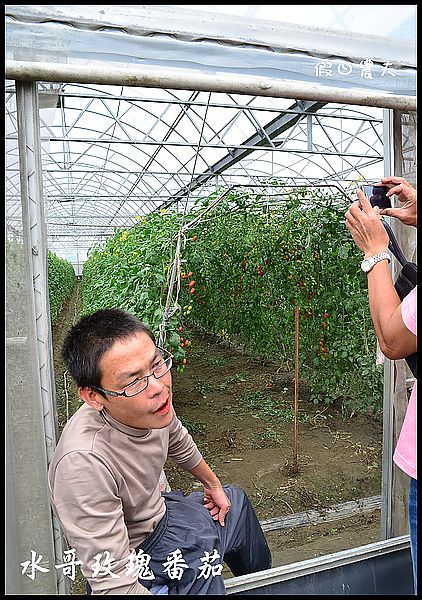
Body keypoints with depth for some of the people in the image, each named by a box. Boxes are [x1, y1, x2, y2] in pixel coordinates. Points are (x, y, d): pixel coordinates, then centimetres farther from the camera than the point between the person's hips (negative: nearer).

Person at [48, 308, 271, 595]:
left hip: (158, 514, 7)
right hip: (130, 564, -7)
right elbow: (114, 584, -33)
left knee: (235, 500, 23)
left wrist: (213, 484, 18)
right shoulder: (83, 462, -41)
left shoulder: (152, 397, -20)